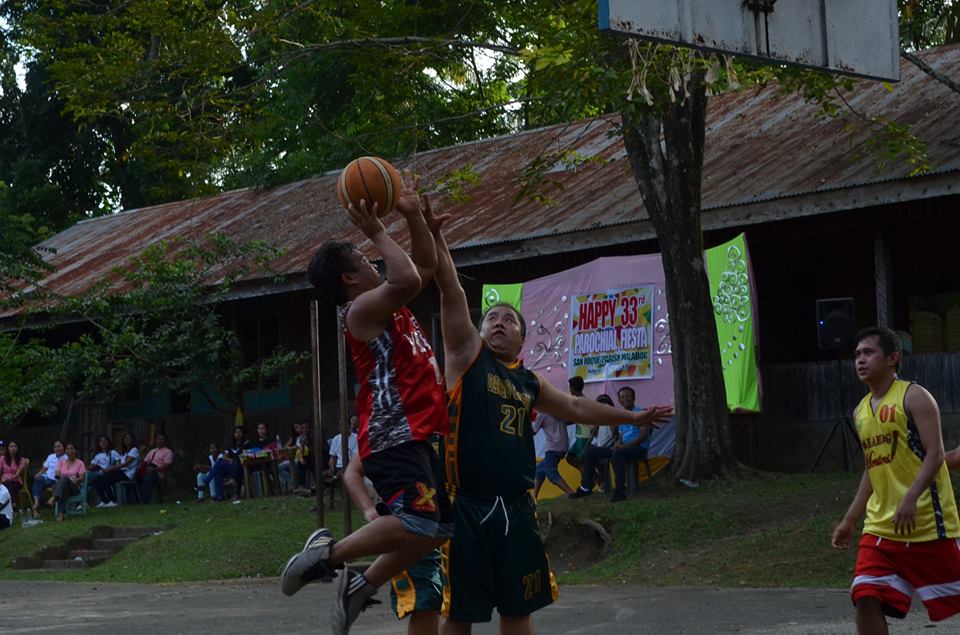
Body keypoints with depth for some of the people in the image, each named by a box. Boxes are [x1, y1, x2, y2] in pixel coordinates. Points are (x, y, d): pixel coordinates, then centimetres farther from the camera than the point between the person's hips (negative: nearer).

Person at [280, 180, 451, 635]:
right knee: (417, 524, -22)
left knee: (438, 529, 12)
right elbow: (408, 279, -27)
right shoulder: (362, 308, -10)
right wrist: (378, 233, -15)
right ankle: (327, 553, -8)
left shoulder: (388, 305, 19)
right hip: (393, 436, -10)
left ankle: (363, 585, 16)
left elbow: (426, 266, 28)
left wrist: (416, 218, 16)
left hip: (414, 435, 10)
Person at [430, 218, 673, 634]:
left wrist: (633, 417, 38)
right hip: (468, 508, -5)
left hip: (517, 510, 5)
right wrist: (434, 235, -13)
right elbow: (451, 291, -5)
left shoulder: (530, 381, 16)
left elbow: (576, 407, 31)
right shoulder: (467, 356, 3)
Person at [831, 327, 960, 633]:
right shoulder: (861, 412, 15)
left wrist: (911, 498, -28)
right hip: (880, 527, 6)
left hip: (926, 524, -6)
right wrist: (849, 520, 19)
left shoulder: (913, 396, -7)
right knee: (866, 599, -8)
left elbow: (935, 454, -15)